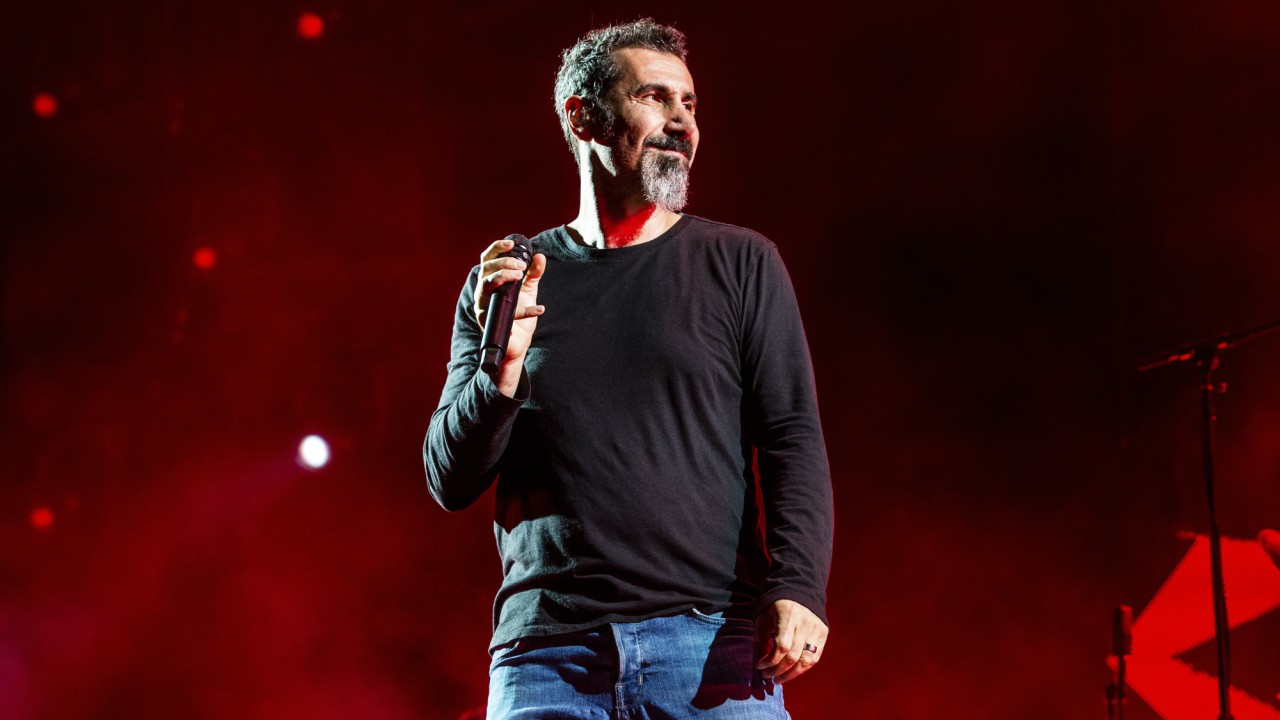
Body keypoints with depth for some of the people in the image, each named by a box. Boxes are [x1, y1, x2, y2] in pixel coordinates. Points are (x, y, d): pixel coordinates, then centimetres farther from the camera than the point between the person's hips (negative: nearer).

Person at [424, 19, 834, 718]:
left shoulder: (740, 264, 11)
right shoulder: (501, 280, 13)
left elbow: (793, 439, 3)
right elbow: (451, 483, 10)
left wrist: (797, 589, -12)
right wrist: (504, 365, -8)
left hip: (710, 642, -1)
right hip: (546, 652, 1)